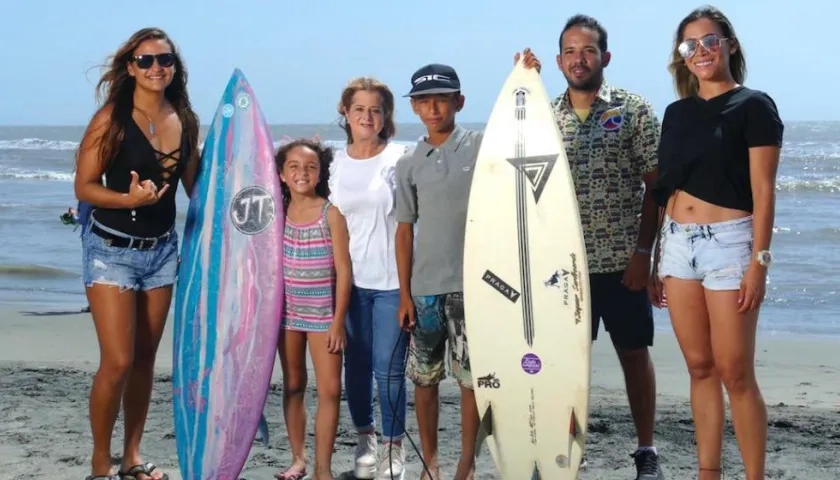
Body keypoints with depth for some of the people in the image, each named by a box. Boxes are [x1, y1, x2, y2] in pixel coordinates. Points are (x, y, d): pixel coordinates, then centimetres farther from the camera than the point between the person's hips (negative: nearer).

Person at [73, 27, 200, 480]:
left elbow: (194, 184, 14)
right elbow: (84, 187, -12)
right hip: (111, 250, -5)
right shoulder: (112, 118, -12)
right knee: (118, 361, -8)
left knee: (145, 357, 11)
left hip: (162, 249, 5)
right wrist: (129, 199, -28)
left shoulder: (185, 121, 2)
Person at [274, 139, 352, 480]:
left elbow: (344, 271, -10)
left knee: (330, 390, -4)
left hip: (322, 312, -3)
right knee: (293, 386, 12)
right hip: (286, 310, 3)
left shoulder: (330, 213, -10)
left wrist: (338, 321, -13)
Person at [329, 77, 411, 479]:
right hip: (349, 279, 3)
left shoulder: (398, 158, -3)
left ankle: (393, 447, 14)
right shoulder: (335, 163, 7)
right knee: (356, 365, 10)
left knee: (388, 368, -2)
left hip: (391, 280, -3)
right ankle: (365, 438, 29)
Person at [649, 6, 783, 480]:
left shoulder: (754, 106, -2)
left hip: (728, 243, -5)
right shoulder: (676, 113, 14)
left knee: (736, 373, -5)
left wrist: (759, 261, -15)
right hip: (677, 244, 6)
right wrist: (657, 260, 13)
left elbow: (763, 191, -8)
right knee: (700, 367, 9)